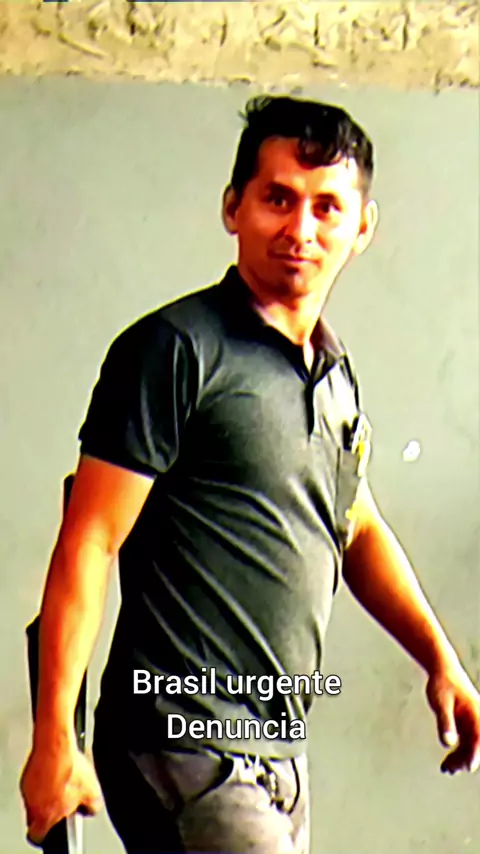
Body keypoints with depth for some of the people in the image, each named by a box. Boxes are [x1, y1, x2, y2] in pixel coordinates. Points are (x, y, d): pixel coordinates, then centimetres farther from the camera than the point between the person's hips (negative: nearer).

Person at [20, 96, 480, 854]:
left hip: (280, 755, 8)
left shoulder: (337, 373, 13)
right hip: (184, 747, -8)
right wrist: (54, 740, -16)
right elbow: (87, 547, -12)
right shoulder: (174, 350, -10)